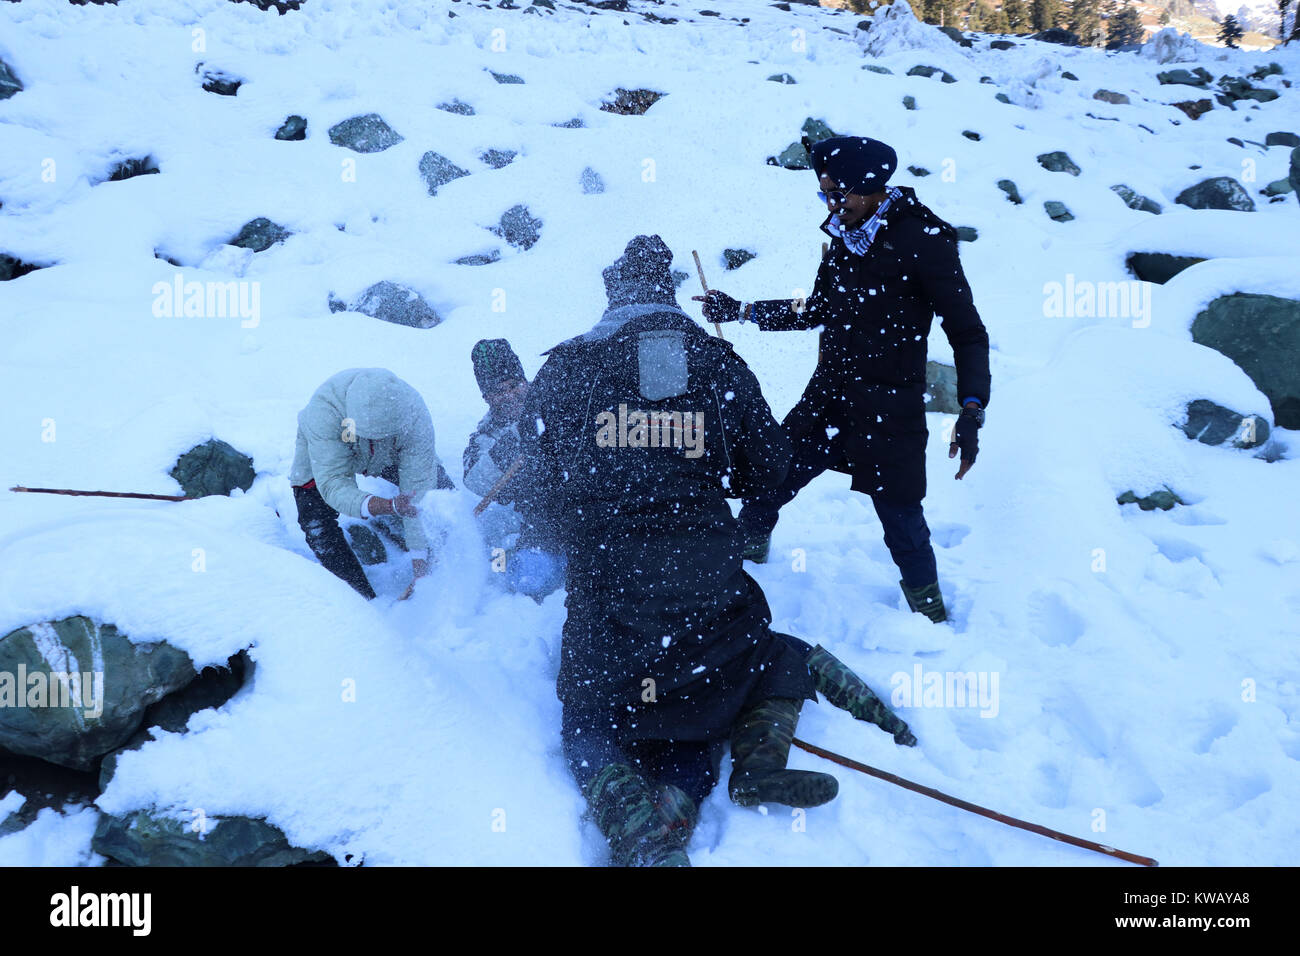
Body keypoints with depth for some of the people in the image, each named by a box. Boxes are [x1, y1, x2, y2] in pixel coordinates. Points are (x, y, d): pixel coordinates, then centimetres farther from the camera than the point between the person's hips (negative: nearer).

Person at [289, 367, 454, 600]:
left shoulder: (416, 417, -38)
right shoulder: (325, 409, -44)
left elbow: (418, 492, -34)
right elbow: (332, 484, -45)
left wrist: (419, 565, -36)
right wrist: (388, 506, -62)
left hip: (390, 457, 2)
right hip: (323, 455, -1)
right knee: (318, 528, -20)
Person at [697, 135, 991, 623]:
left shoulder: (924, 241, -14)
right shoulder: (845, 234, 7)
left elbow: (969, 334, -12)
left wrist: (972, 412, -23)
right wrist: (742, 310, 18)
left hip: (889, 416, -6)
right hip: (825, 401, 6)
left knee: (902, 525, 1)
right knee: (763, 487, 6)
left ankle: (931, 619, 26)